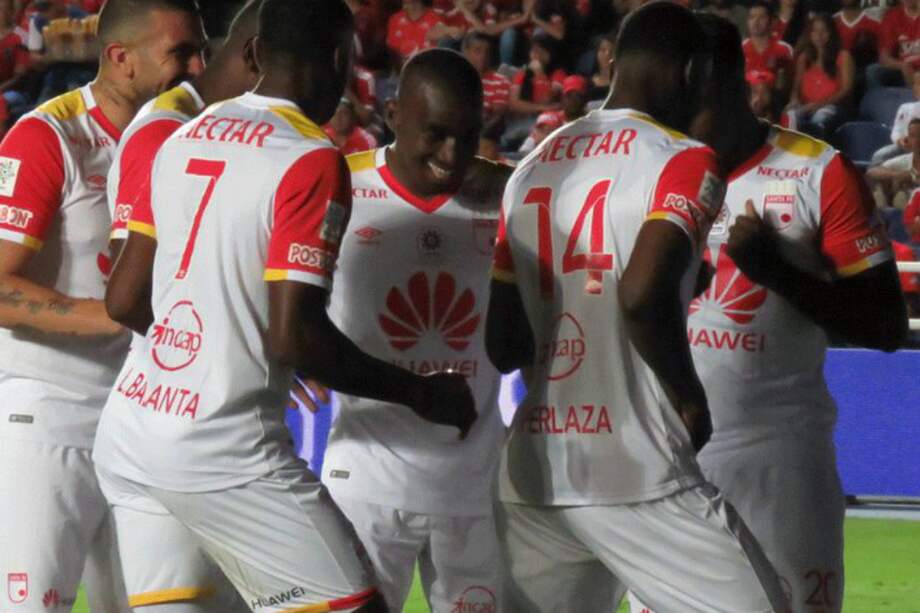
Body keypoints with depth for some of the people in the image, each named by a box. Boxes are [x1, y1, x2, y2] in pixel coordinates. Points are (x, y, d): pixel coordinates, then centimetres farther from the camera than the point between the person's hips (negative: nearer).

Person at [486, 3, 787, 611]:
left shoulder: (533, 167, 15)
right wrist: (690, 397, -8)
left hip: (531, 472, 7)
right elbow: (642, 294, -22)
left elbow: (502, 345, 15)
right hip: (636, 472, -7)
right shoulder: (684, 161, -6)